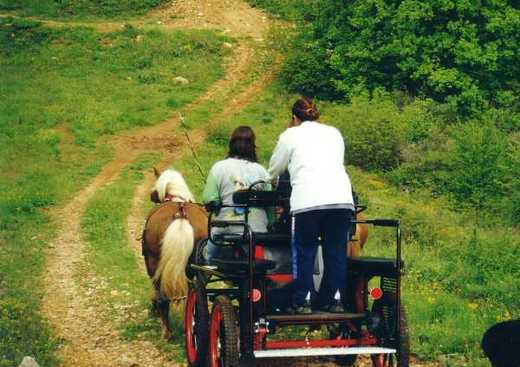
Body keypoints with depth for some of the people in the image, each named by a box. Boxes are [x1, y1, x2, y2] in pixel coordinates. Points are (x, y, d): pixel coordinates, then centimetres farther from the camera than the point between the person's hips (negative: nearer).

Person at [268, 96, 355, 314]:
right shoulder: (334, 133, 24)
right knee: (336, 251, 9)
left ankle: (302, 302, 2)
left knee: (304, 251, 4)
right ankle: (334, 299, 10)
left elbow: (275, 168, 23)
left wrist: (271, 180, 46)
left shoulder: (291, 135, 14)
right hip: (341, 197, 3)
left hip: (308, 200, -3)